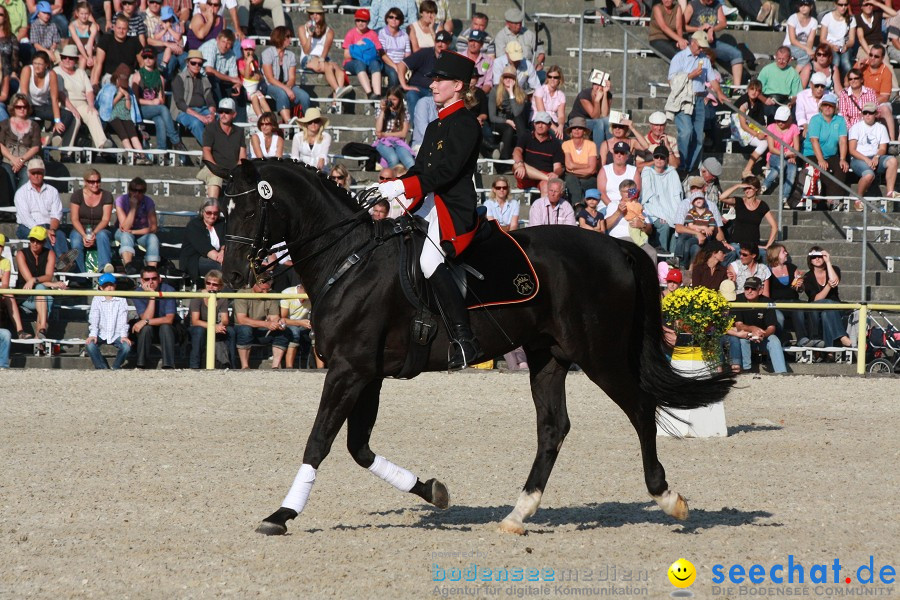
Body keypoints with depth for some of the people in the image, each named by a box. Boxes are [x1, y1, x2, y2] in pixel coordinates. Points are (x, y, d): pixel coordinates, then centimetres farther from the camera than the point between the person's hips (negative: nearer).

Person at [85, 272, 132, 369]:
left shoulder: (121, 300, 3)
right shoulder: (97, 299, 5)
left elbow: (123, 319, -4)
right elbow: (93, 318, -4)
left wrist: (124, 335, -18)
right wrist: (93, 334, -19)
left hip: (116, 334, 0)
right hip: (101, 334, 0)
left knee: (126, 346, -27)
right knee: (89, 345, -28)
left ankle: (116, 367, -1)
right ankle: (102, 368, -10)